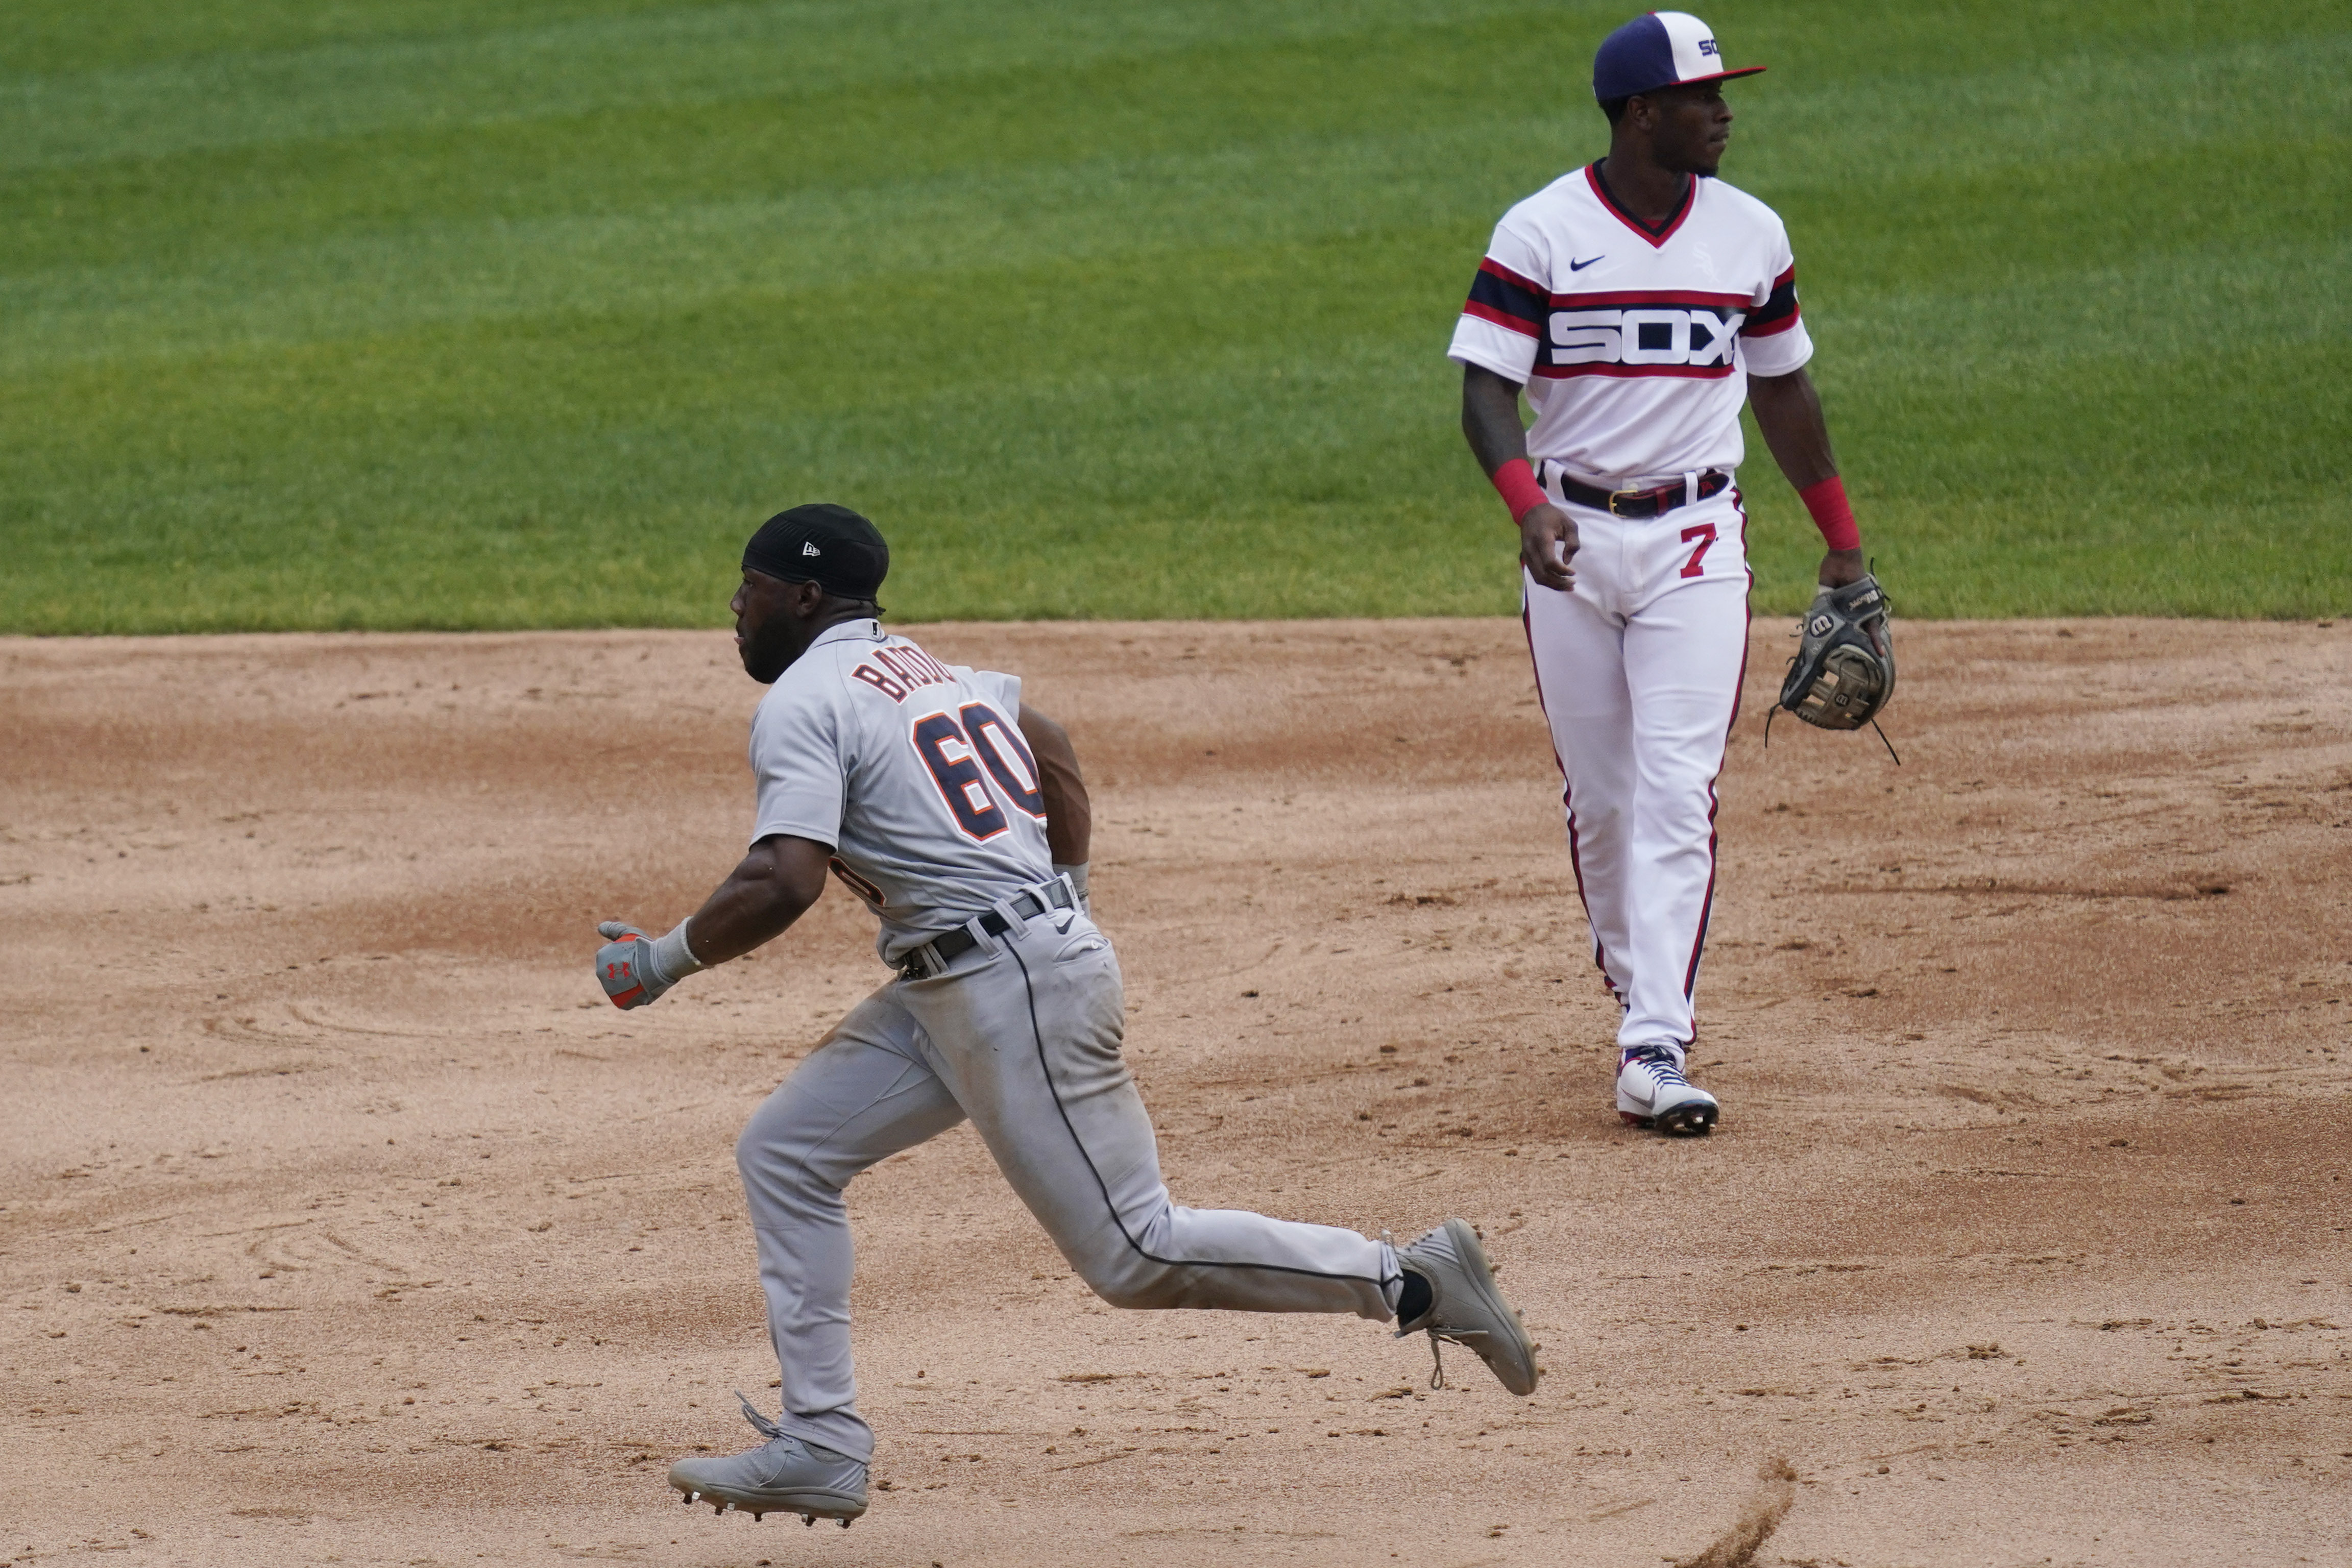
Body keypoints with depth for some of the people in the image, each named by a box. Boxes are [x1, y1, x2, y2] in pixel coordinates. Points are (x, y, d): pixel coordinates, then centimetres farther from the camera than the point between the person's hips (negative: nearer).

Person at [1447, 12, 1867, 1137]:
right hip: (1571, 537, -1)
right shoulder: (1539, 234, -6)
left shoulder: (1749, 234, 5)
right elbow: (1486, 391, -10)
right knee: (1598, 798, 7)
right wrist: (1527, 502, -28)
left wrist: (1841, 535, 20)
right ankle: (1638, 994, 28)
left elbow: (1781, 387, 17)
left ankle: (1655, 1052, -16)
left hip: (1697, 542, 1)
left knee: (1677, 792, -11)